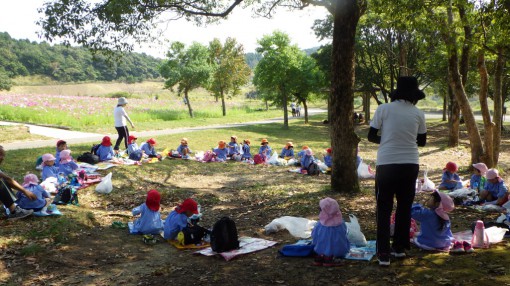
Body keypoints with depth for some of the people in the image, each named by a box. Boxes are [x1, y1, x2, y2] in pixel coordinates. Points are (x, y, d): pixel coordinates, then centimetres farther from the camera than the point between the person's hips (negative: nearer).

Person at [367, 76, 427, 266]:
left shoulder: (384, 109, -5)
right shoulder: (418, 114, 1)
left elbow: (371, 137, -1)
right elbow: (422, 142, 11)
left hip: (386, 164, -2)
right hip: (410, 165, 2)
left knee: (384, 209, 5)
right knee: (405, 207, 17)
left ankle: (383, 254, 0)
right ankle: (400, 247, 25)